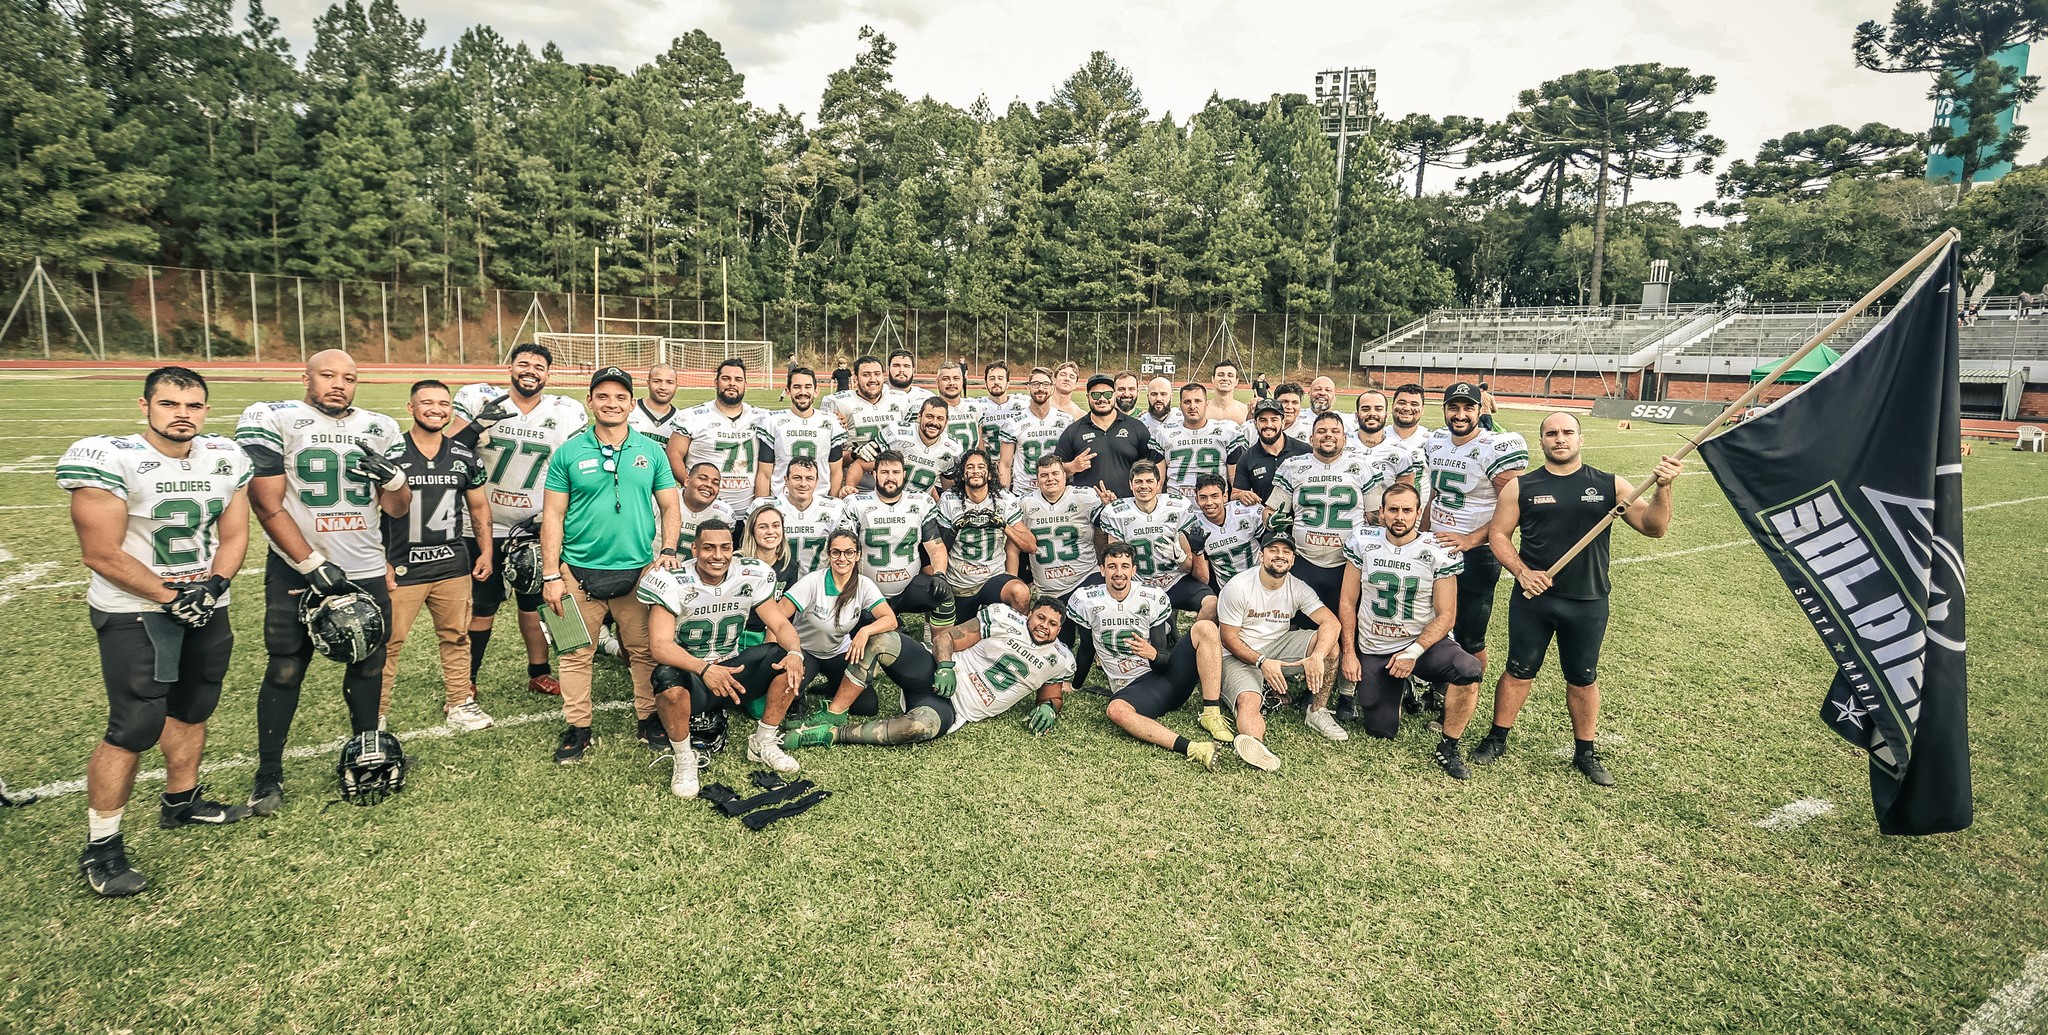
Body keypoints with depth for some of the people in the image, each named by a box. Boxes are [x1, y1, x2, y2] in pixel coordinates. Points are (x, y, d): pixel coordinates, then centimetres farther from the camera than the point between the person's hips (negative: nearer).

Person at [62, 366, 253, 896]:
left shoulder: (227, 458, 1)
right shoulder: (108, 459, -16)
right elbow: (101, 553, -17)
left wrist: (214, 584, -10)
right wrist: (170, 597, -16)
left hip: (207, 607, 6)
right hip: (134, 612, -6)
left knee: (191, 710, 18)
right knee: (135, 728, -8)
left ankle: (180, 803, 37)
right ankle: (100, 848, 6)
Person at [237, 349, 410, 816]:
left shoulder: (379, 428, 6)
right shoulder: (272, 422, -6)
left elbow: (397, 509, 9)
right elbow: (268, 507, -10)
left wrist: (392, 476, -13)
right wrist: (314, 565, -14)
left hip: (366, 571, 4)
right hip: (296, 571, -4)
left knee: (368, 663, 12)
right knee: (285, 670, 3)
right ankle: (268, 774, 16)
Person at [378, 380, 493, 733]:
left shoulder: (465, 456, 5)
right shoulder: (389, 454, -7)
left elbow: (479, 507, 15)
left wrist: (486, 551, 12)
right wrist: (380, 563, -7)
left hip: (453, 566, 4)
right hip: (401, 568, -4)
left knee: (456, 637, 13)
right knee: (388, 642, 2)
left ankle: (458, 702, 26)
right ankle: (376, 713, 16)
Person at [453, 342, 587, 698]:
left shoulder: (566, 415, -2)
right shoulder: (481, 402, -6)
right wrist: (477, 426, -24)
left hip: (535, 527, 2)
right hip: (484, 526, -1)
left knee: (533, 604, 13)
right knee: (480, 607, 6)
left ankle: (539, 673, 28)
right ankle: (465, 680, 20)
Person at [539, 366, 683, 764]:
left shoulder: (651, 451, 5)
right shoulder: (569, 452, 1)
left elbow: (670, 506, 9)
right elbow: (553, 515, 1)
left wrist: (669, 550, -6)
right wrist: (551, 576, -4)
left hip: (638, 571, 1)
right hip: (580, 571, -1)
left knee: (644, 651, 8)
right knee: (577, 653, 6)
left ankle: (649, 721, 22)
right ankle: (576, 728, 20)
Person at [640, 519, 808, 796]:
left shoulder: (751, 576, -7)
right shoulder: (672, 582, -18)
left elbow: (780, 625, -5)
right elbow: (660, 646, -27)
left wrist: (794, 652, -29)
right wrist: (704, 668, -45)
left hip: (732, 670, 4)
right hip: (690, 673, -4)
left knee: (791, 663, -17)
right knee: (670, 680, -37)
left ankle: (763, 744, 1)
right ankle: (684, 760, -10)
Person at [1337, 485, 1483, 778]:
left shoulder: (1439, 552, -9)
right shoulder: (1363, 542, -4)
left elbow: (1446, 615, -9)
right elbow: (1347, 602, 1)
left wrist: (1414, 652, -20)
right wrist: (1348, 653, -4)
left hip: (1423, 643, -1)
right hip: (1373, 651, 2)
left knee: (1469, 670, -32)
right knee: (1381, 732, 2)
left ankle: (1448, 748, -11)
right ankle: (1399, 689, 36)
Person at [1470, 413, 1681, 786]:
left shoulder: (1610, 486, 1)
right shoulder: (1521, 487, 0)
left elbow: (1654, 527, -5)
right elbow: (1498, 534, 1)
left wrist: (1662, 488, -23)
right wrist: (1522, 572, -13)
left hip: (1588, 604, 1)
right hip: (1532, 599, 0)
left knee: (1583, 679, 13)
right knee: (1519, 671, 10)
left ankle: (1585, 751, 29)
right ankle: (1497, 738, 25)